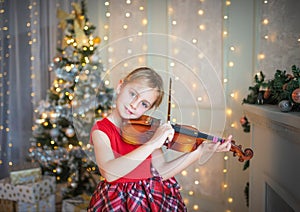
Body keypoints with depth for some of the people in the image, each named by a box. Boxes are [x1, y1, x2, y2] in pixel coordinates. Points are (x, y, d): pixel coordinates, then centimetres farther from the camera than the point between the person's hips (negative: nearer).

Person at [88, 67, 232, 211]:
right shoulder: (101, 130, -11)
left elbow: (162, 172, -3)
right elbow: (109, 173, -28)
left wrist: (202, 150, -10)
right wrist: (152, 144, -31)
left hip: (154, 198, 3)